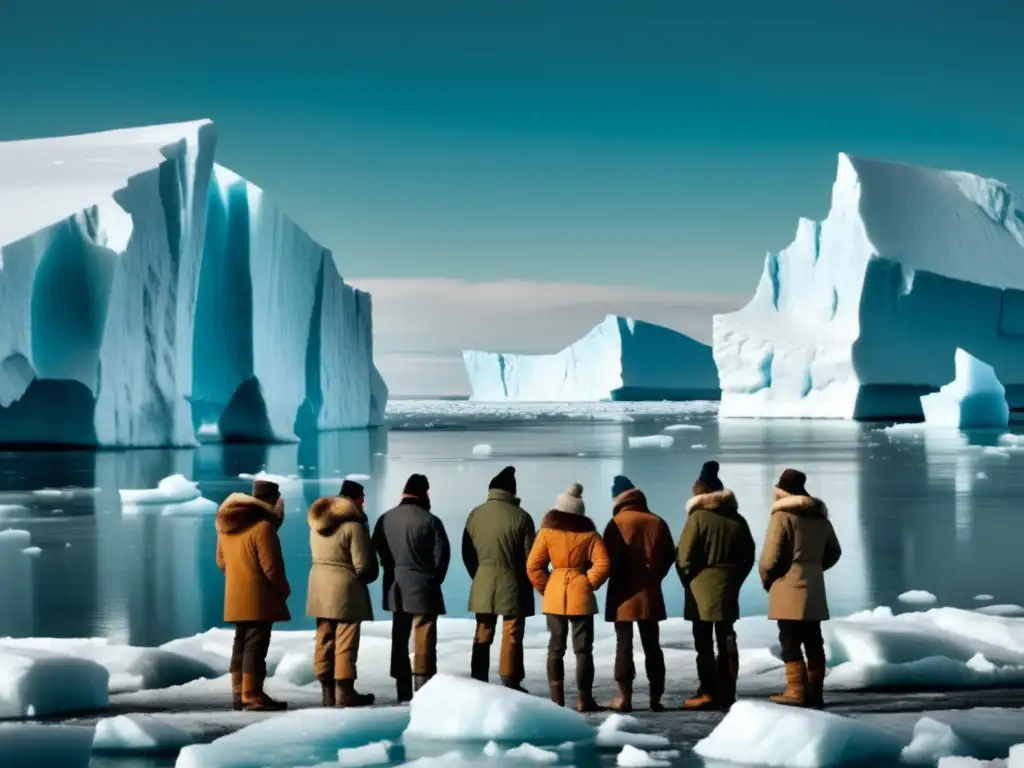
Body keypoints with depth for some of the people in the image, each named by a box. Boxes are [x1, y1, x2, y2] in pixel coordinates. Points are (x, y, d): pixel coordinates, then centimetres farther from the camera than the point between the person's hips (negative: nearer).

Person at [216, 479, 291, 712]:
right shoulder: (263, 527, -18)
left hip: (235, 597, 8)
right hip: (258, 598, -8)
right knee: (255, 645, -5)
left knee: (241, 643, 14)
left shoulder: (226, 526, 10)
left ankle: (238, 693, 18)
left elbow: (222, 561, 16)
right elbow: (271, 567, -18)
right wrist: (284, 590, -4)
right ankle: (252, 696, -5)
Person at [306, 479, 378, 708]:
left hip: (320, 586, 8)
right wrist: (366, 577, 3)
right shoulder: (353, 525, -15)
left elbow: (318, 556, 14)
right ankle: (344, 693, 0)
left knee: (324, 641, 10)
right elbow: (363, 564, -15)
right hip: (345, 589, -8)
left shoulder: (317, 523, 11)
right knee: (345, 643, -2)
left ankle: (327, 692, 13)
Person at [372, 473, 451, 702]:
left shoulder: (385, 519, 2)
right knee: (424, 640, -2)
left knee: (399, 639, 12)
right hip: (423, 587, -5)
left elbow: (378, 551, 7)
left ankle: (403, 691, 13)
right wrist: (434, 579, 5)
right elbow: (442, 554, -11)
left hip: (396, 588, 5)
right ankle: (423, 690, -6)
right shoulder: (430, 521, -13)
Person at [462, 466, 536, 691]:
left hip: (483, 583, 4)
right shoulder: (521, 517, -11)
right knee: (512, 635, 2)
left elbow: (467, 553, 4)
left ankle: (478, 682, 13)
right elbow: (530, 555, -7)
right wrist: (527, 583, 10)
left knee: (482, 635, 11)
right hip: (512, 582, -3)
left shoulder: (476, 514, -1)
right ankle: (510, 683, 1)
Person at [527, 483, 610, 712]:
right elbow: (602, 564, -11)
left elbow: (533, 566, -4)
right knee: (583, 649, 4)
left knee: (556, 648, 9)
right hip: (581, 596, -1)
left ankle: (556, 699, 6)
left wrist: (544, 588, 6)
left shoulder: (547, 531, 0)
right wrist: (589, 584, 0)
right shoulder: (589, 533, 0)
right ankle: (584, 699, 2)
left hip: (554, 595, 1)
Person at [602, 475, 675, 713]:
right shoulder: (657, 522, 2)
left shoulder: (617, 523, -10)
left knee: (624, 644, 2)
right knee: (652, 645, 9)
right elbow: (669, 556, 7)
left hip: (624, 592, -3)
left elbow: (609, 559, -13)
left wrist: (617, 579, 5)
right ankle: (656, 696, 8)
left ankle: (624, 696, -1)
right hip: (650, 592, 3)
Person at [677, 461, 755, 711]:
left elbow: (684, 556, -14)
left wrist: (688, 580, 1)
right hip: (728, 588, 5)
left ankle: (708, 693, -4)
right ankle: (727, 693, 11)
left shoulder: (698, 517, -10)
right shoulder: (737, 519, 7)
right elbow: (748, 556, 10)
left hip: (702, 587, -5)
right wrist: (735, 579, 15)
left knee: (704, 643, -1)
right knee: (726, 640, 10)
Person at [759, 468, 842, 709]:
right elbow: (833, 552, 22)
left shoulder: (782, 515, -10)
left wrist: (766, 579, 2)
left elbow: (771, 555, -14)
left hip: (789, 586, -7)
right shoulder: (820, 517, 15)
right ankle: (815, 692, 9)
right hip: (814, 587, 7)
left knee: (790, 640, -4)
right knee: (813, 640, 8)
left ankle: (797, 691, -7)